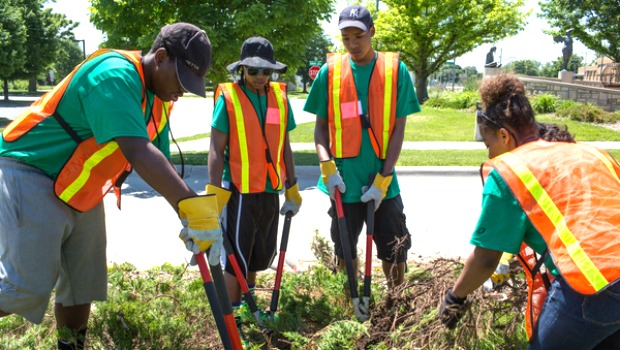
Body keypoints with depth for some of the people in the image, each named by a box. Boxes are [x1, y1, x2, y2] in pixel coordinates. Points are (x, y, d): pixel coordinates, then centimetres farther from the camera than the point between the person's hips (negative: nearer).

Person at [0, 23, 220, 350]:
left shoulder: (157, 105, 6)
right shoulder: (115, 73, -24)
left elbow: (159, 166, 9)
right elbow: (137, 151, -36)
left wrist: (193, 216, -3)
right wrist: (192, 205, -41)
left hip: (81, 192, 9)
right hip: (31, 175, -9)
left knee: (83, 284, 11)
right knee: (28, 288, -13)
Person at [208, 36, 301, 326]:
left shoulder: (279, 98, 5)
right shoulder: (228, 97, -8)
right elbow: (216, 151, -10)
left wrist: (292, 190, 13)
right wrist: (215, 197, -15)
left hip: (270, 191, 5)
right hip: (239, 191, -5)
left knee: (262, 255, 17)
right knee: (237, 257, 2)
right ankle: (232, 317, 16)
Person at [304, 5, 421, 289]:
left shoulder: (395, 69, -2)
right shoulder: (330, 71, 1)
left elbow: (399, 128, -3)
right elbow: (321, 125, 6)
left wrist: (383, 179, -9)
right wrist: (327, 166, -10)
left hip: (383, 182, -1)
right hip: (344, 183, 1)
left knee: (394, 255, 6)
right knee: (344, 254, 12)